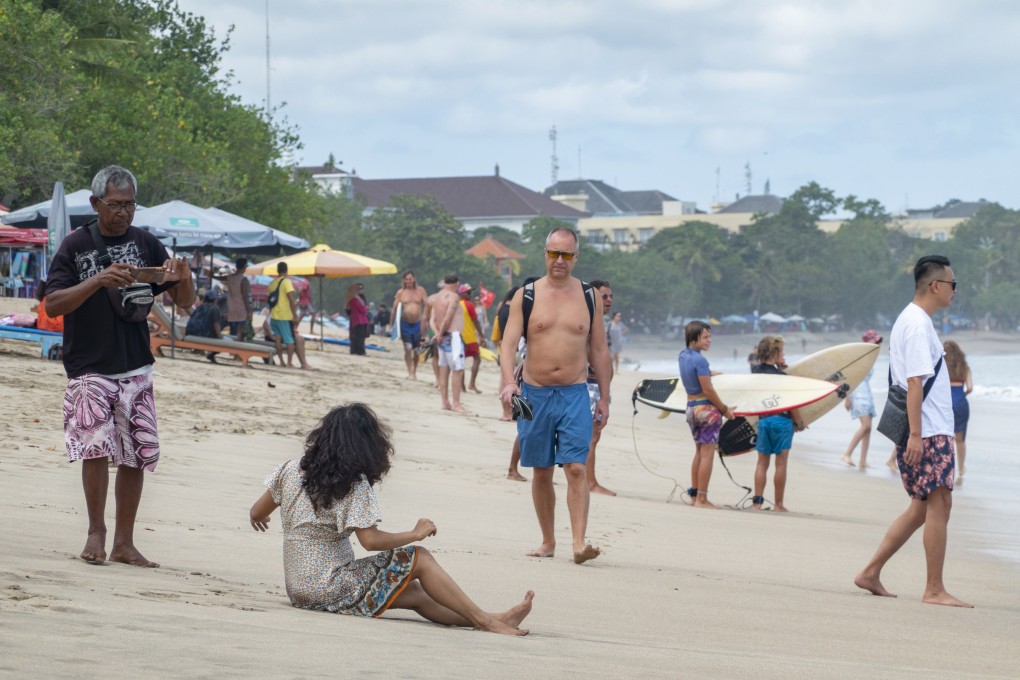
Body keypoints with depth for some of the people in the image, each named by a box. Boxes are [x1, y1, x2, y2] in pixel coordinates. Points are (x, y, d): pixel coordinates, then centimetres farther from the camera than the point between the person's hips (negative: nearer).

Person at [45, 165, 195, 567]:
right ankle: (96, 531, 2)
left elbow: (186, 302, 12)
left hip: (136, 368, 3)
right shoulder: (76, 247, -1)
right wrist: (99, 280, -22)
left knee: (135, 456, 2)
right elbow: (52, 304, -10)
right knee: (96, 446, -16)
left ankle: (123, 544, 11)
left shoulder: (145, 244, 8)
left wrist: (183, 279, -12)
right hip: (89, 369, -3)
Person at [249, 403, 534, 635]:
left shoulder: (292, 470, 6)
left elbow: (256, 513, 17)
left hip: (299, 592, 8)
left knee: (415, 593, 12)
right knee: (419, 559, -2)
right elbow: (371, 540, -19)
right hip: (333, 592, -8)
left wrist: (258, 519, 41)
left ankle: (486, 620, 8)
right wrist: (416, 534, -5)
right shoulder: (354, 485, -14)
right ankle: (483, 620, -2)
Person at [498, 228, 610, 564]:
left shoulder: (589, 297, 6)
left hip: (575, 396, -1)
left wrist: (604, 398, 10)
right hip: (534, 394, 1)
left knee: (576, 468, -13)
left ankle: (579, 542, -20)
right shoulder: (526, 295, 2)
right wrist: (509, 381, -22)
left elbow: (599, 351, 12)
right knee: (541, 472, 8)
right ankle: (548, 541, 19)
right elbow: (508, 343, -5)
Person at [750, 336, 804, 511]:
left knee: (762, 462, 10)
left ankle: (757, 502, 5)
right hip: (781, 421, -5)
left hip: (763, 420, 5)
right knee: (781, 464, 2)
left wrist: (780, 368, 10)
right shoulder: (781, 377, -14)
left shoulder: (756, 372, 3)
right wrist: (799, 423, 0)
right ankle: (779, 505, 6)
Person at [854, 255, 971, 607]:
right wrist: (916, 435, -23)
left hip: (925, 432, 10)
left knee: (922, 507, 13)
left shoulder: (911, 320, 18)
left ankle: (871, 572, 14)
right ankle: (934, 590, -5)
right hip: (928, 433, -10)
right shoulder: (917, 324, -13)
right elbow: (915, 382, -19)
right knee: (938, 505, -8)